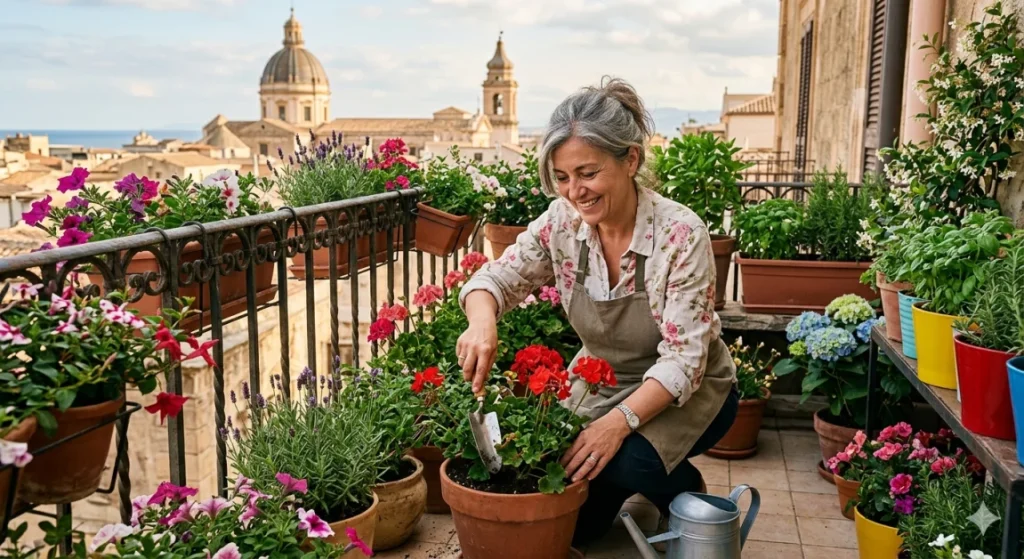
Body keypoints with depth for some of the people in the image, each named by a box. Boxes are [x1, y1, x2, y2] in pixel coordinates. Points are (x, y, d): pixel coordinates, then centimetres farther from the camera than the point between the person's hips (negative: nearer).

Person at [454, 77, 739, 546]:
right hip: (600, 381, 4)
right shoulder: (562, 222, -14)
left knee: (626, 460, -32)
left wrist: (620, 421, -41)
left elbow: (683, 358, -26)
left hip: (686, 390, -4)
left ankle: (685, 494, 3)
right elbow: (497, 277, -8)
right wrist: (482, 322, -33)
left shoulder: (681, 234, -27)